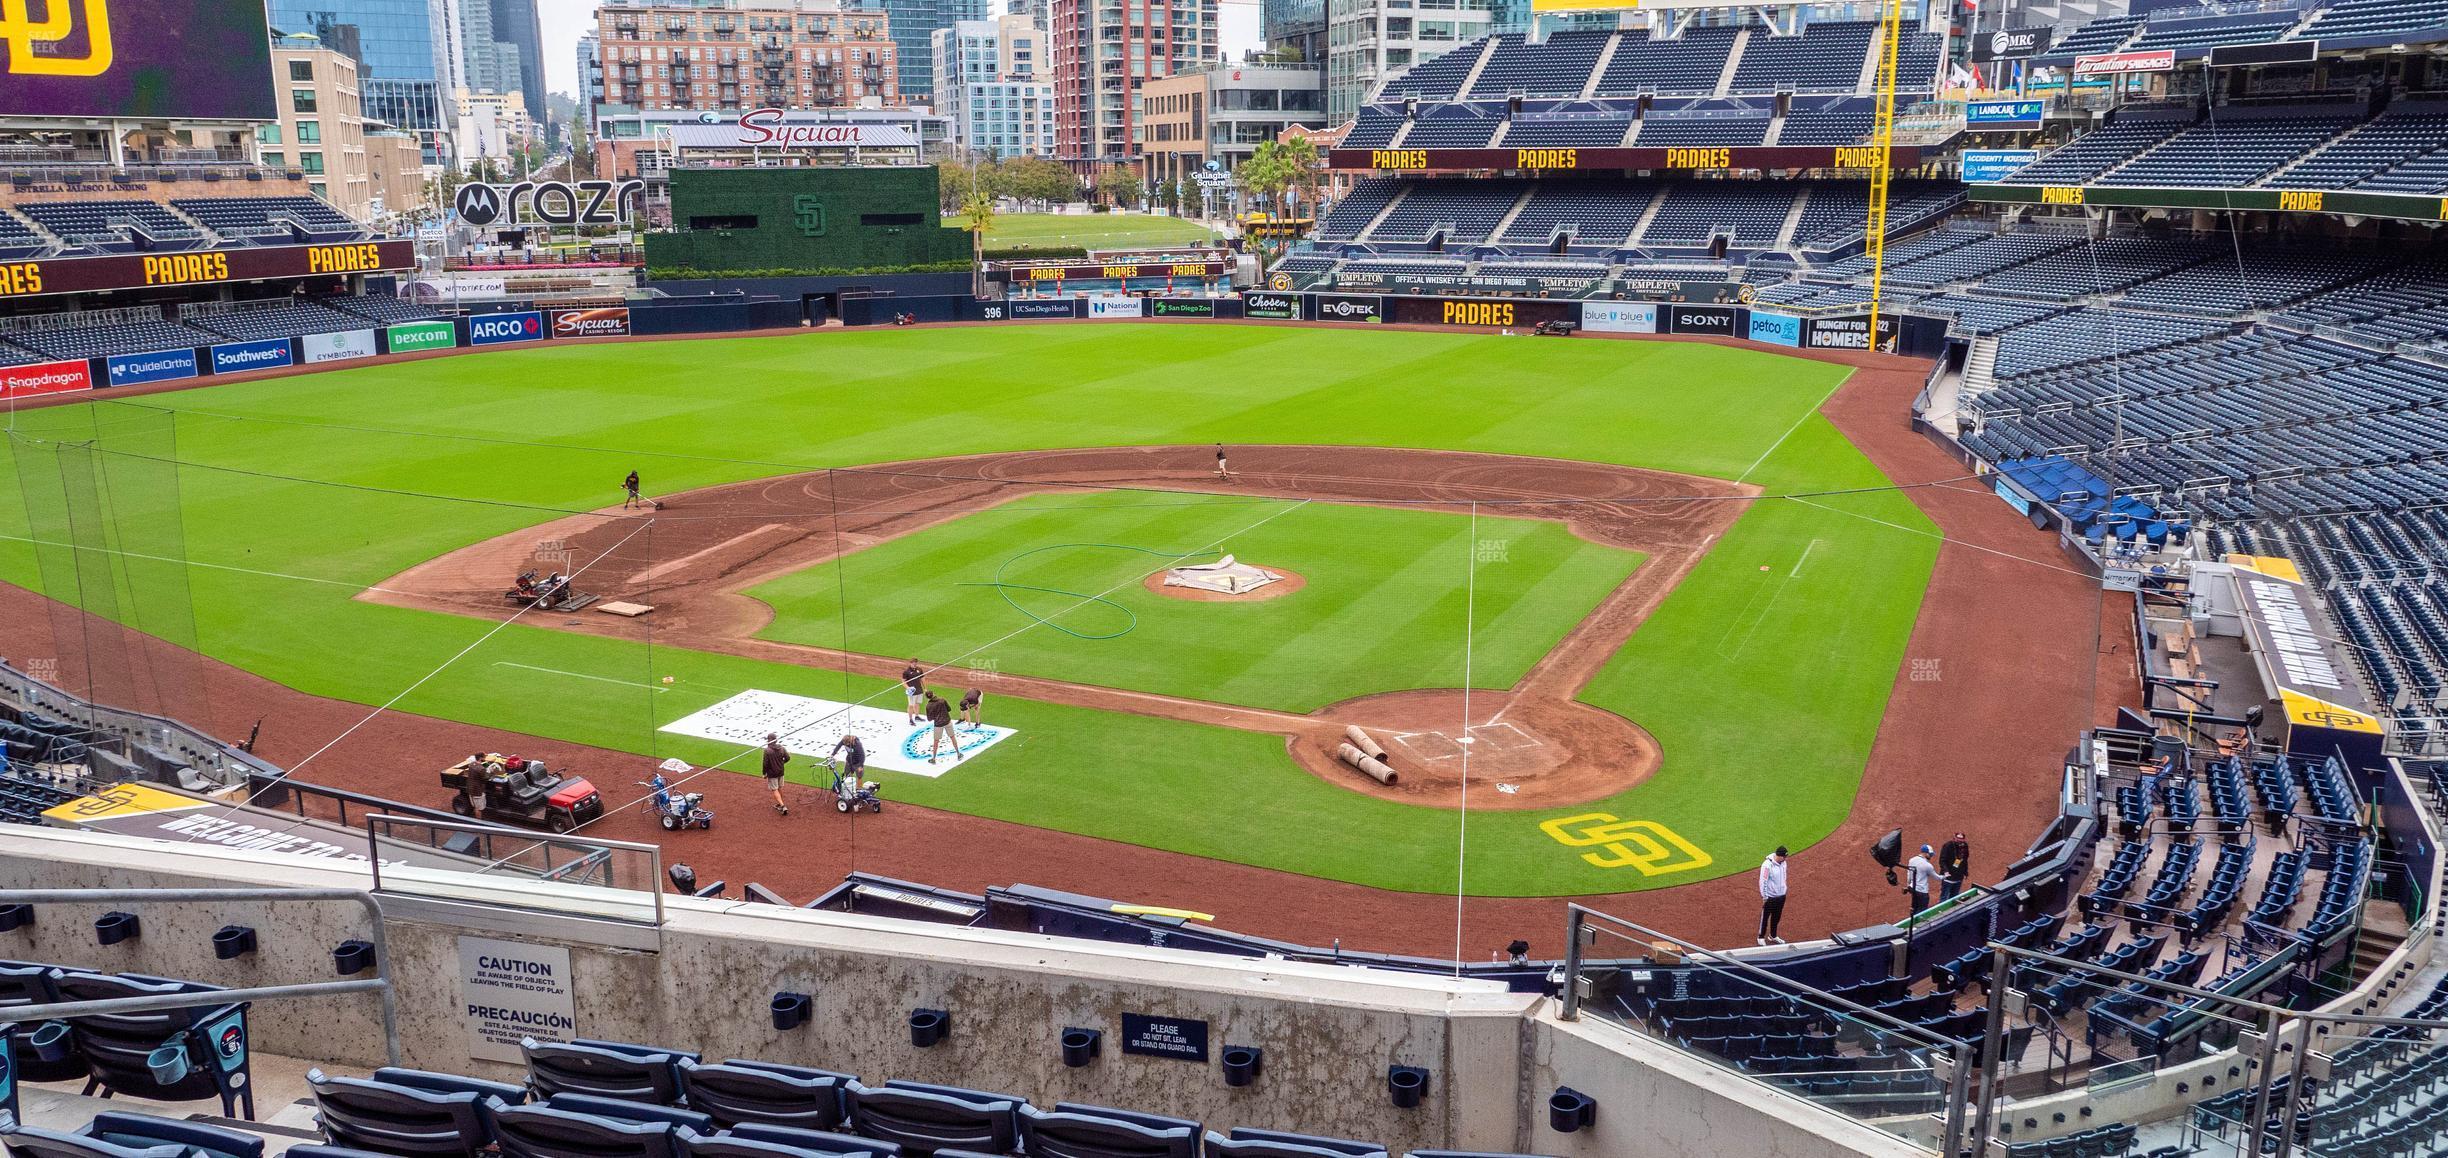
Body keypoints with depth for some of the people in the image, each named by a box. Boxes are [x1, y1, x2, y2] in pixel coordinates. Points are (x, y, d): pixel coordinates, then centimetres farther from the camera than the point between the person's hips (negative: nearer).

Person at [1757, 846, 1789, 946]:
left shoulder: (1783, 863, -3)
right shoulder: (1767, 865, -26)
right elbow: (1763, 881, -20)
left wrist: (1784, 890, 17)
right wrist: (1764, 897, -16)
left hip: (1781, 896, 7)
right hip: (1770, 897, -7)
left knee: (1776, 917, 21)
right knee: (1765, 917, 9)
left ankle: (1773, 936, 38)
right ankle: (1761, 937, 24)